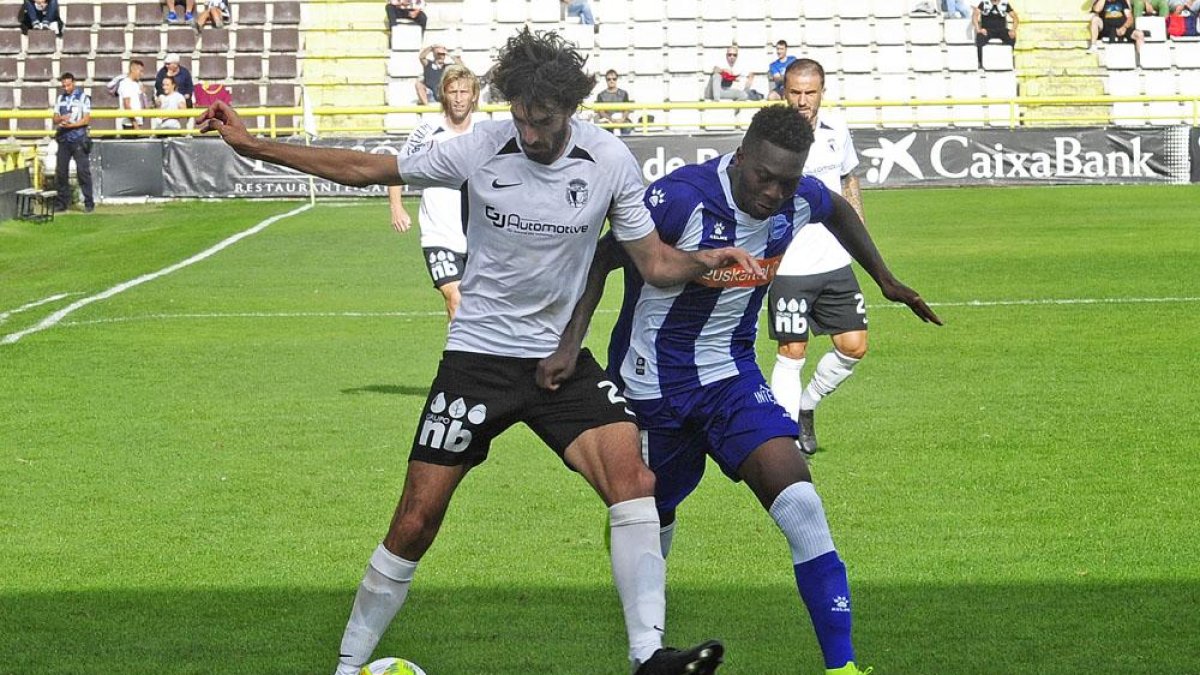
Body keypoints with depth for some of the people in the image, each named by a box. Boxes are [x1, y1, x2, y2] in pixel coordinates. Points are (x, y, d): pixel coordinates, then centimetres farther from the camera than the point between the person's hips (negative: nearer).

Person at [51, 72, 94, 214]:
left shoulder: (83, 97, -2)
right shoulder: (60, 98, 13)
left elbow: (87, 119, -6)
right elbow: (55, 118, 13)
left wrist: (72, 124, -19)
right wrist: (61, 119, -10)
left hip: (78, 139, -5)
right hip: (63, 139, 5)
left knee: (83, 170, -8)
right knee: (61, 170, 4)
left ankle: (89, 202, -5)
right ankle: (62, 202, 12)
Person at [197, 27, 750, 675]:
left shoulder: (609, 160, -8)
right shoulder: (479, 148, -11)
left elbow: (655, 263, 0)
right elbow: (366, 168, 0)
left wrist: (703, 260, -22)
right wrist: (252, 145, -2)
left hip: (561, 356, 1)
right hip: (477, 355, -1)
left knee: (632, 476, -22)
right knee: (416, 521, -4)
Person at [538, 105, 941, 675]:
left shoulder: (800, 200, -9)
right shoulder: (679, 199, -26)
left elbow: (838, 211, 18)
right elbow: (601, 261, -14)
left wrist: (885, 280, 22)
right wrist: (569, 346, -22)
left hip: (731, 376, 3)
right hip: (652, 386, -3)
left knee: (800, 506, -17)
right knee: (650, 520, 12)